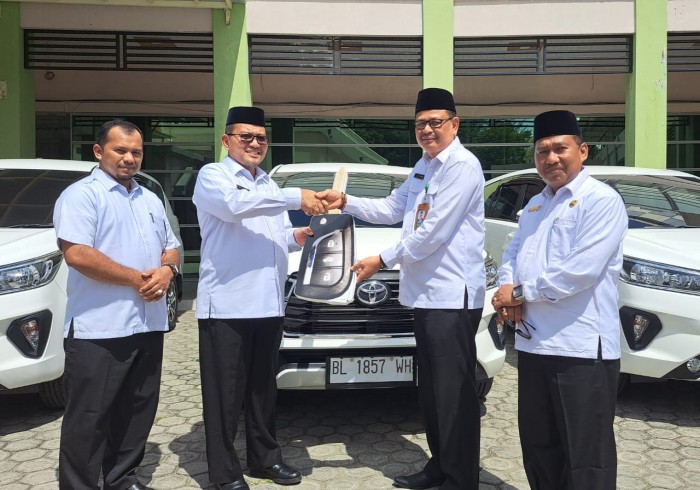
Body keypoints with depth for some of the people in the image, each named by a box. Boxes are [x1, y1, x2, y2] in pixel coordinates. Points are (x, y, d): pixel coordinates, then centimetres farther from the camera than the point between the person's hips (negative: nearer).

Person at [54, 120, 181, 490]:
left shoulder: (151, 200, 17)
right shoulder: (81, 195, -6)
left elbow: (171, 247, 20)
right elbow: (77, 254, -19)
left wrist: (166, 271, -4)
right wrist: (137, 279, -16)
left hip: (148, 325, 7)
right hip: (98, 329, -7)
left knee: (138, 411, 15)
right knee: (89, 419, 2)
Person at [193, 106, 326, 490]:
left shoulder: (270, 185, 22)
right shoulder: (211, 176, -2)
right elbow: (233, 205, -23)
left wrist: (297, 237, 0)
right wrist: (296, 197, -26)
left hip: (269, 303, 7)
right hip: (226, 303, -6)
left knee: (264, 387, 15)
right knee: (225, 391, 2)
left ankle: (265, 458, 28)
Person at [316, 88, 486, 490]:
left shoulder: (463, 166, -13)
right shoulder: (424, 167, 18)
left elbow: (433, 232, -19)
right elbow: (392, 210, 20)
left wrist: (382, 261, -11)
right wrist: (346, 202, 7)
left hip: (454, 295, -9)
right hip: (426, 293, 10)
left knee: (455, 392, -1)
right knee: (432, 388, 17)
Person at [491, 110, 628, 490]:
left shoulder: (601, 200, -9)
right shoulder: (535, 205, 18)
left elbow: (581, 270, -20)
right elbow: (512, 254, 18)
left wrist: (521, 292, -11)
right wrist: (507, 289, -5)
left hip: (582, 348, -8)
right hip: (533, 343, 8)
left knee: (585, 458, 1)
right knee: (537, 447, 18)